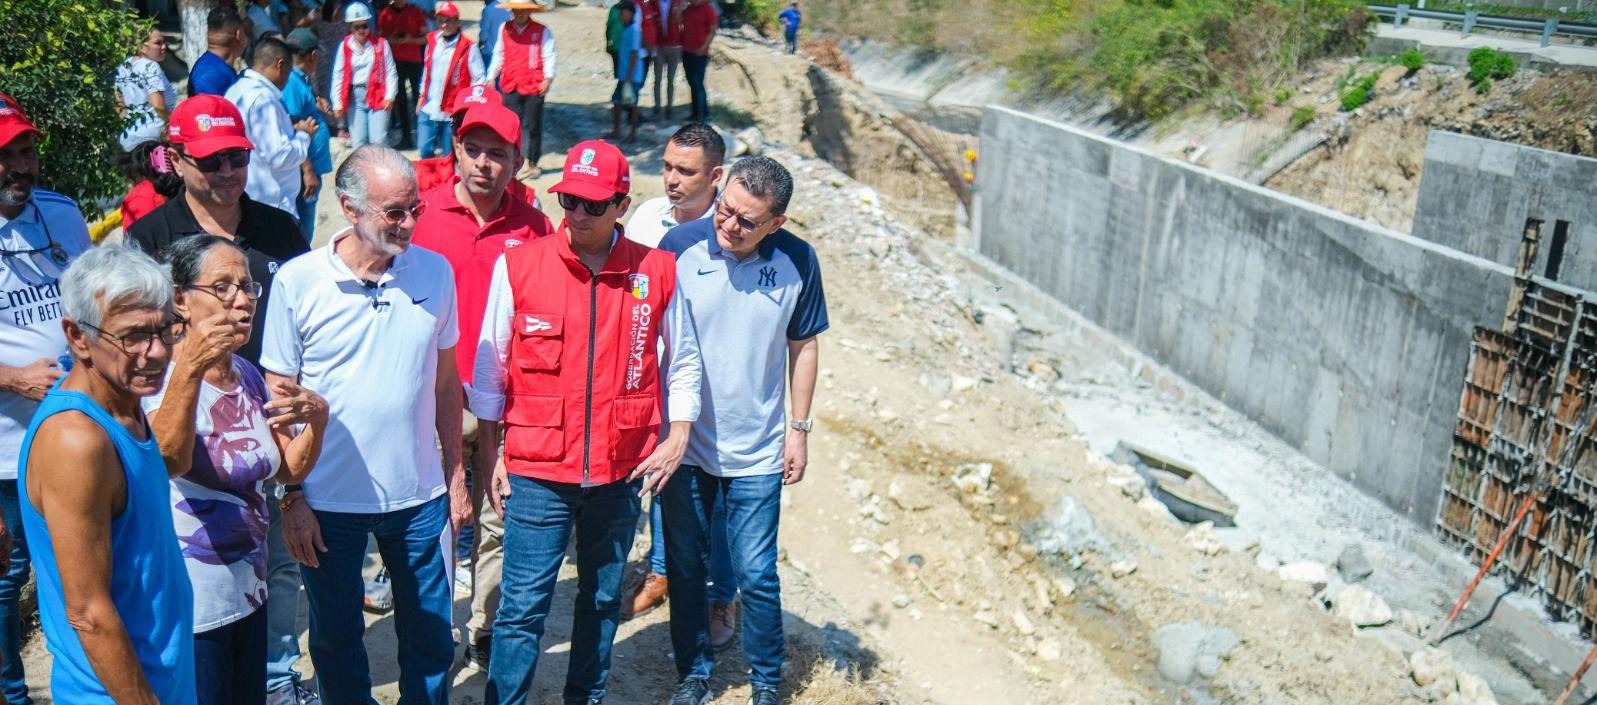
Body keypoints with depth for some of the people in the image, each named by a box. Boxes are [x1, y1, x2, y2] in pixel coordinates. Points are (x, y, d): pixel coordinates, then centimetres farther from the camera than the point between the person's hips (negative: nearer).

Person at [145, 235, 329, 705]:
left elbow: (290, 470, 8)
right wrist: (190, 368, -49)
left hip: (248, 591, 7)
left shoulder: (248, 375, 7)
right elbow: (170, 459, -35)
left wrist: (318, 419, -13)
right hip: (189, 605, -7)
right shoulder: (161, 377, -16)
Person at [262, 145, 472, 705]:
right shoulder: (297, 281, -10)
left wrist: (456, 476, 8)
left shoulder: (435, 271, -2)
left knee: (432, 639, 14)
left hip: (420, 496, 2)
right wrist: (291, 498, -7)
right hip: (329, 503, -2)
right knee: (336, 643, 16)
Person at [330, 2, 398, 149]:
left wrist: (389, 96, -10)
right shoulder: (345, 46, 4)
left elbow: (390, 71, 1)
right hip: (355, 98, 2)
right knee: (358, 143, 3)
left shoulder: (381, 44, 1)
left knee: (378, 142, -8)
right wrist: (337, 103, 1)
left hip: (377, 96, -2)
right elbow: (338, 76, 5)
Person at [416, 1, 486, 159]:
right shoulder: (432, 41, 9)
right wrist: (422, 96, 19)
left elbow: (479, 79, -6)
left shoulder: (468, 47, -9)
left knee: (449, 155, 3)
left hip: (452, 112, -5)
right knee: (425, 150, 2)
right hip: (428, 109, 5)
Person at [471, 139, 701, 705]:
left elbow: (682, 362, 10)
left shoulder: (656, 271, -1)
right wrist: (492, 457, 3)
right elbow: (489, 369, 3)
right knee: (523, 606, 0)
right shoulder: (519, 265, -4)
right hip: (537, 472, -2)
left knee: (602, 600, 16)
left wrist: (677, 438, 1)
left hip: (622, 472, 2)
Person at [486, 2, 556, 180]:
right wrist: (491, 77, 14)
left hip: (533, 87, -3)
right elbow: (499, 55, 17)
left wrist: (548, 78, -15)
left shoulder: (542, 31, -1)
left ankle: (531, 163, 12)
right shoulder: (504, 29, 9)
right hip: (510, 86, 3)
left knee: (532, 126, 3)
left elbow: (549, 57, -3)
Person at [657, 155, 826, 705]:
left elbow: (803, 345, 5)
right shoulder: (680, 246, -12)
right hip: (683, 442, 1)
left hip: (757, 451, 0)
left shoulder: (798, 261, -8)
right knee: (684, 566, 13)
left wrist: (799, 429, 5)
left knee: (756, 573, 4)